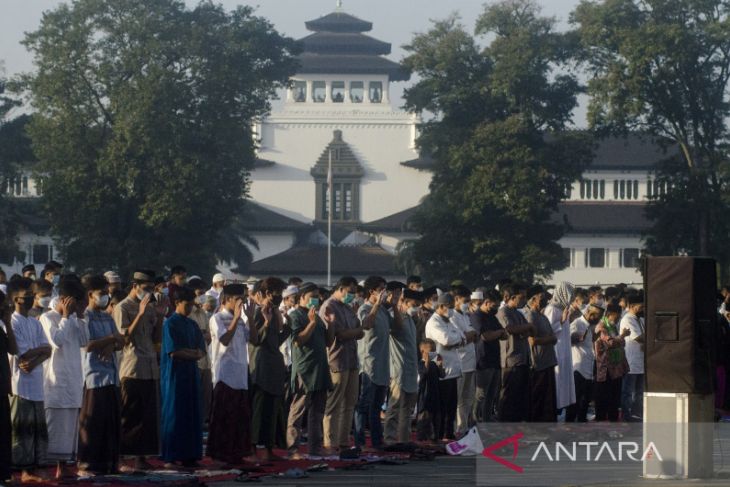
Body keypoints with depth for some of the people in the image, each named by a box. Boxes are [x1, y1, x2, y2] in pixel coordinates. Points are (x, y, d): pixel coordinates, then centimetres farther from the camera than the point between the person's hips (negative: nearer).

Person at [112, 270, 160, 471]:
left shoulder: (150, 307, 16)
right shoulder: (122, 308, -4)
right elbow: (125, 337, -13)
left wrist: (158, 316, 3)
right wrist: (141, 314, -16)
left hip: (150, 369, 7)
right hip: (131, 369, -7)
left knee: (148, 416, 6)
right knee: (129, 417, -5)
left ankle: (141, 456, 11)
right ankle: (123, 456, -1)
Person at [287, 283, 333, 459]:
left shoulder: (317, 316, 19)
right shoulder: (296, 315, -5)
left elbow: (329, 342, 19)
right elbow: (298, 340, -16)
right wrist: (312, 323, -18)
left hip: (320, 370, 8)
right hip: (304, 370, -8)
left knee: (318, 412, 10)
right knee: (298, 411, -8)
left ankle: (315, 449, 15)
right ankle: (292, 449, -9)